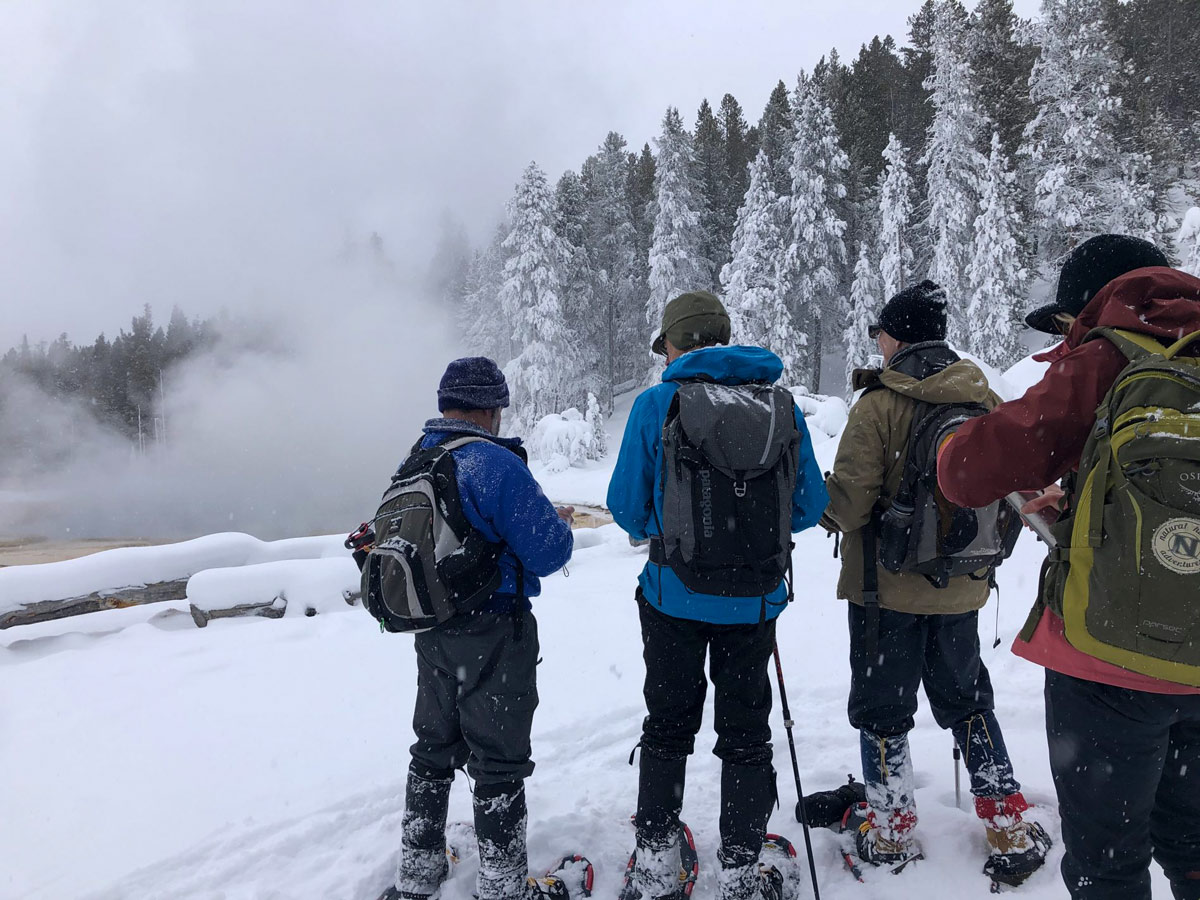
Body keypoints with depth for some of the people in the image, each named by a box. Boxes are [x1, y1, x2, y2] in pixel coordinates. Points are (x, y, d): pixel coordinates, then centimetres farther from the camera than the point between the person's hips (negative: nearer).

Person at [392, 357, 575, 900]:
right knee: (499, 761, 6)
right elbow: (547, 552, -22)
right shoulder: (497, 464, -21)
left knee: (434, 749, 22)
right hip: (494, 636, -7)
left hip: (431, 633, 8)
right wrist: (562, 524, 0)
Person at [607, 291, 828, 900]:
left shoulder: (657, 404, -10)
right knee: (745, 733, 17)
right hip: (756, 600, 2)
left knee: (667, 726, 17)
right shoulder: (784, 405, -2)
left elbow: (627, 505, -6)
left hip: (675, 595, -1)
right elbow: (809, 508, 3)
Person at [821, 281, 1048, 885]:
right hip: (961, 587, 5)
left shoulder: (879, 404, -18)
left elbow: (848, 501, -19)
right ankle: (1011, 834, 25)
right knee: (967, 701, 22)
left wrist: (828, 511, 2)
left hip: (887, 585, -5)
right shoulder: (984, 400, -1)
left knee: (882, 708, 12)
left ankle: (889, 833, 24)